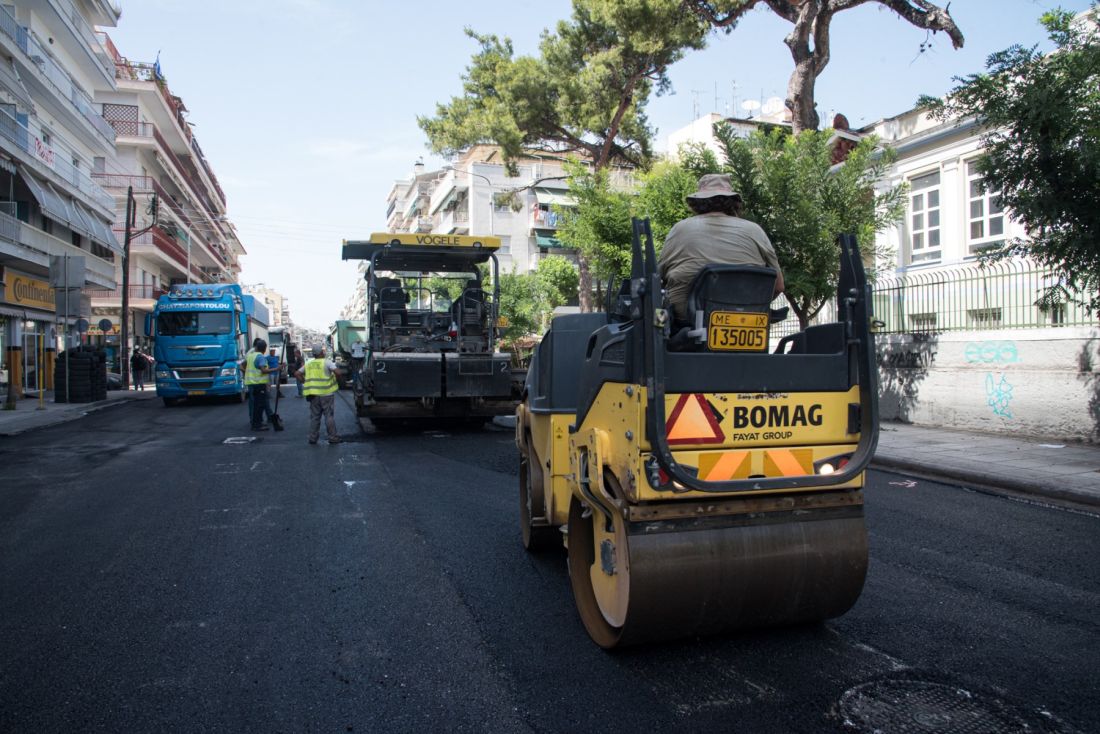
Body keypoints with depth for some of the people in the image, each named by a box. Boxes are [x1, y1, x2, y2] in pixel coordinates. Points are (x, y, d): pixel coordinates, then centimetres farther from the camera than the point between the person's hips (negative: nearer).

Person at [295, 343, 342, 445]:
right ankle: (332, 437, 7)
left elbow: (297, 374, 10)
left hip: (313, 394, 4)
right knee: (329, 416, 3)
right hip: (326, 393, -4)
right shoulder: (327, 362, -7)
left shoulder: (308, 363, 9)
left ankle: (313, 437, 15)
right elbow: (337, 372, -19)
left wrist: (305, 382, 11)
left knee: (314, 417, 12)